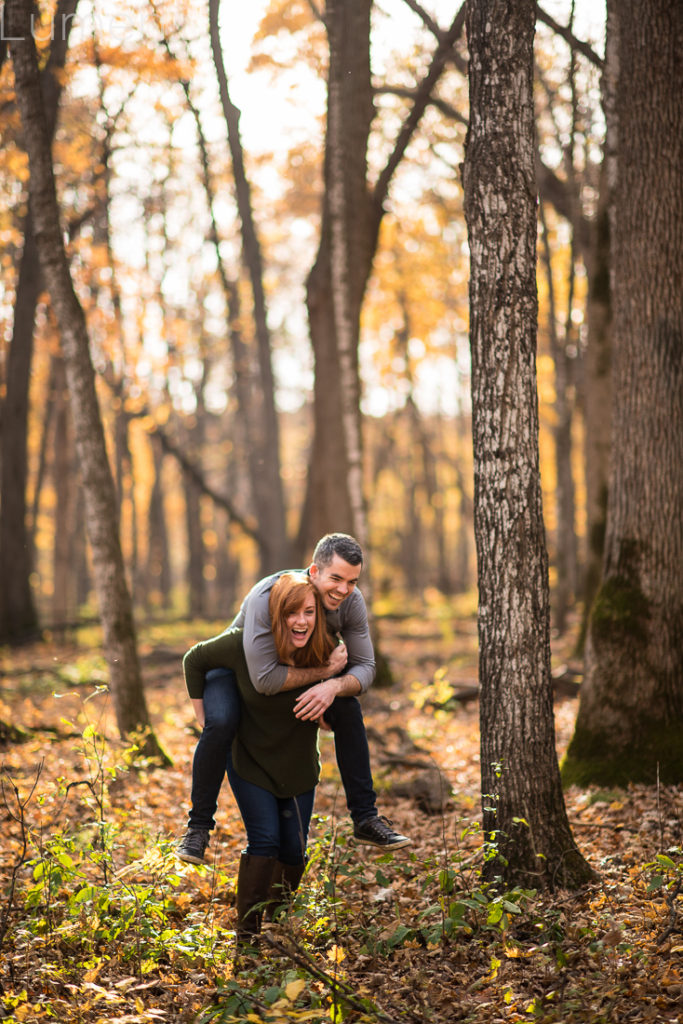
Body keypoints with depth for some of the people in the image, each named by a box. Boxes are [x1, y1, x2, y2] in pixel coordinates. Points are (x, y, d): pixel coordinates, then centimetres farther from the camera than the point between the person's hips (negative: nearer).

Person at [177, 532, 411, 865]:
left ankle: (365, 818, 0)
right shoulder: (269, 597, -41)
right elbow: (264, 678, -44)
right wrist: (325, 670, -36)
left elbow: (365, 666, -18)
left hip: (294, 663, 5)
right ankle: (198, 828, -16)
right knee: (220, 725, -32)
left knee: (348, 710, -12)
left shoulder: (351, 601, -23)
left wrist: (333, 687, -40)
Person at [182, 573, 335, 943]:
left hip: (298, 767, 3)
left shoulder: (325, 654, -20)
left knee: (294, 849, 7)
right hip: (249, 760, -3)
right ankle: (247, 933, -3)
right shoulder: (243, 645, -26)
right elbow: (194, 660, -6)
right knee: (264, 840, -14)